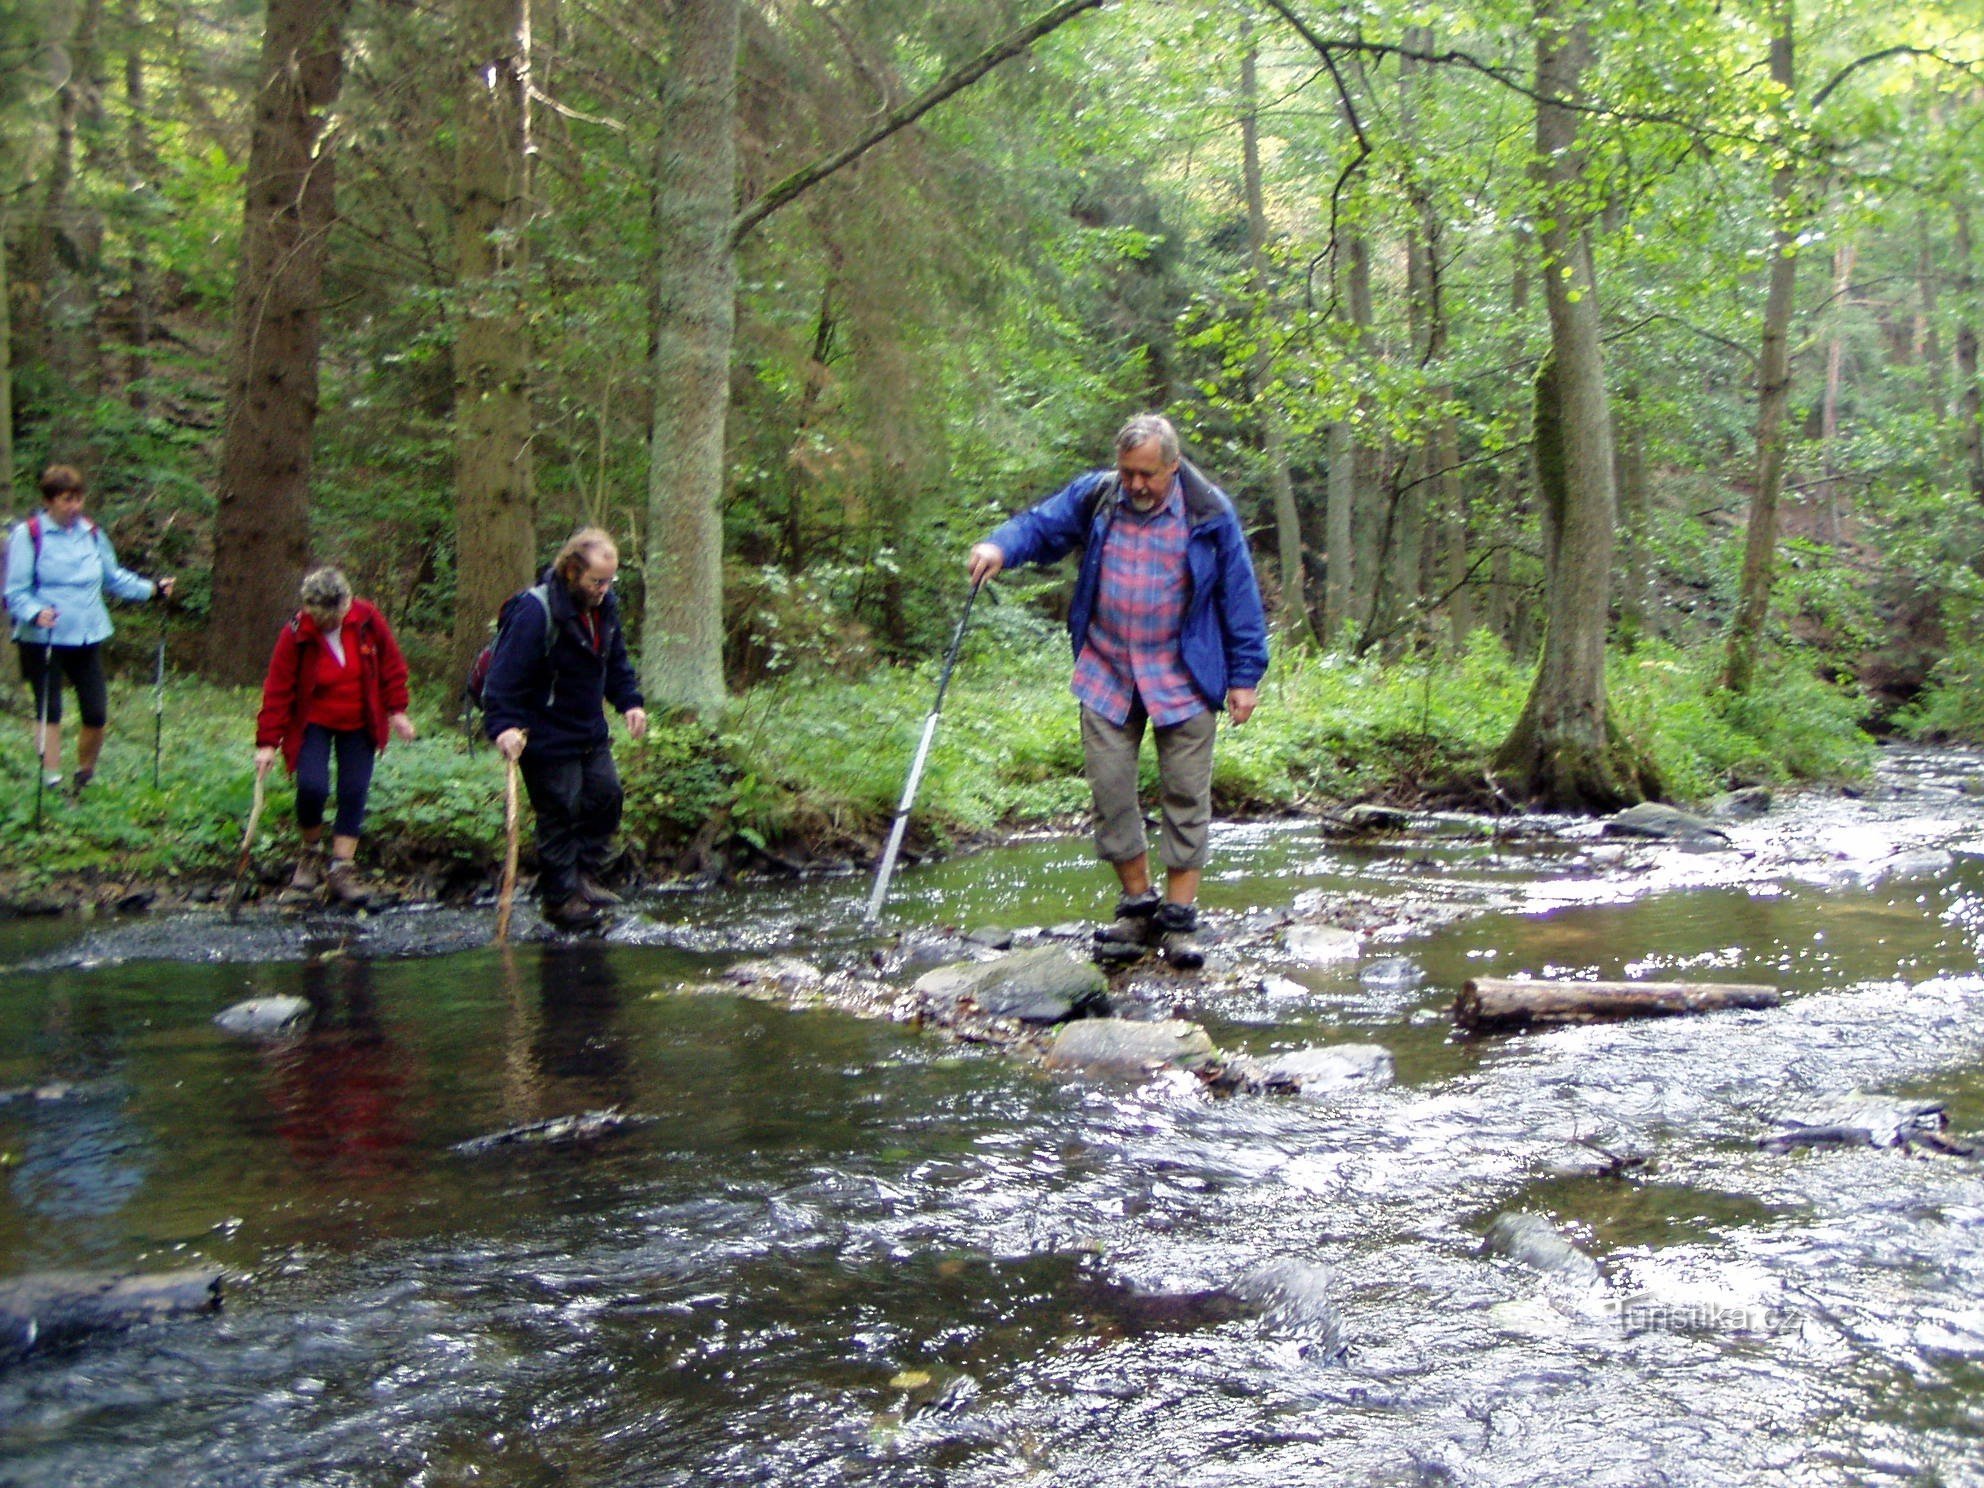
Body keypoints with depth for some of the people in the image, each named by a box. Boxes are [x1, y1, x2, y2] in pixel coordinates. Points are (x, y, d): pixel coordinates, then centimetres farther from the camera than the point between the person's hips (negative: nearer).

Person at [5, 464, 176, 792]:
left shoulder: (91, 533, 9)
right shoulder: (28, 535, -6)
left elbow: (113, 577, 21)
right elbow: (16, 591, -8)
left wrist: (152, 588, 9)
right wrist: (35, 613, -26)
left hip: (87, 637, 4)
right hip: (42, 639, -4)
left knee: (96, 713, 3)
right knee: (49, 712, -1)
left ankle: (85, 774, 24)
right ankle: (52, 780, 6)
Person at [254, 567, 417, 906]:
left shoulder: (368, 619, -12)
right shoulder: (295, 635, -16)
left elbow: (391, 665, 2)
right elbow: (277, 690, -13)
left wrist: (397, 710, 1)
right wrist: (267, 743, -15)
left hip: (360, 725, 2)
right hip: (314, 723, -2)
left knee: (354, 793, -2)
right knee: (312, 786, -19)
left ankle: (341, 870, 5)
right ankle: (311, 853, 8)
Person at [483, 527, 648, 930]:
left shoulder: (604, 606, 3)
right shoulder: (535, 611, -23)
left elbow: (616, 662, 16)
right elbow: (506, 674, -25)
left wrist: (629, 701, 3)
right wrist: (504, 726, -34)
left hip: (591, 732, 8)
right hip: (547, 737, -8)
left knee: (606, 796, 10)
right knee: (560, 814, -1)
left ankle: (584, 877, 23)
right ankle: (560, 897, 12)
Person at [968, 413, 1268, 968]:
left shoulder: (1210, 514, -4)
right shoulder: (1094, 497, 2)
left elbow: (1239, 597, 0)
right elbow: (1041, 525, 6)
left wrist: (1244, 676, -2)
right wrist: (1000, 547, -17)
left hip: (1183, 681, -2)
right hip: (1106, 677, 3)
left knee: (1186, 796, 1)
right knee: (1110, 791, 2)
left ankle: (1179, 918, 9)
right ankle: (1137, 906, 16)